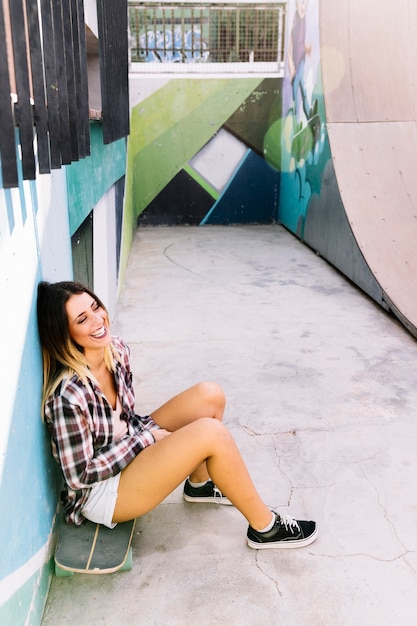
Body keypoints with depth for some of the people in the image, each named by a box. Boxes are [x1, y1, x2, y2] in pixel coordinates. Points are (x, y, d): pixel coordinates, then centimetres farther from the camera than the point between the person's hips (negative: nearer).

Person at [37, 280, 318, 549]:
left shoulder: (116, 350, -6)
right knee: (211, 433, -24)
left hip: (126, 452, 8)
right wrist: (145, 438, -18)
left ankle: (199, 483, 19)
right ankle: (265, 528, -3)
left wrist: (150, 429, -10)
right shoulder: (68, 395, -30)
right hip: (99, 494, -8)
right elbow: (80, 476, -22)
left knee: (210, 395, -3)